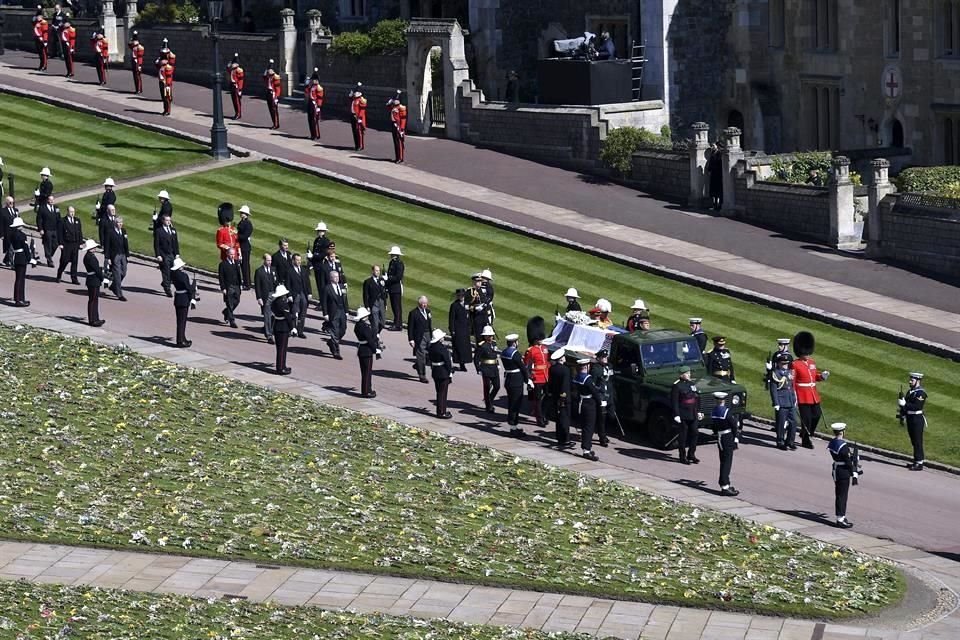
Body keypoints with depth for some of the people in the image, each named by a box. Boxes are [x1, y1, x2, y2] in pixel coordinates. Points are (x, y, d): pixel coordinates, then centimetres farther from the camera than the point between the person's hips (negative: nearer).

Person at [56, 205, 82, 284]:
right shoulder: (62, 221, -2)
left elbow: (80, 232, 14)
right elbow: (59, 233, -5)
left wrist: (80, 242, 6)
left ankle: (74, 278, 8)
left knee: (74, 262, 4)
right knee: (64, 261, -1)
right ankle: (59, 276, 17)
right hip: (66, 244, -4)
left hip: (75, 244, 4)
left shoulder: (77, 221, 12)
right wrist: (60, 243, -11)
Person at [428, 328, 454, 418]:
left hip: (435, 372, 8)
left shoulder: (431, 347, 4)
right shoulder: (442, 348, -20)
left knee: (439, 392, 17)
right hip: (444, 373, -8)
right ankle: (442, 413, 2)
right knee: (443, 393, -1)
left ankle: (440, 411, 25)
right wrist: (450, 372, -9)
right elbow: (447, 361, -18)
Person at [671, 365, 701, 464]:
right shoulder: (677, 386, -11)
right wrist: (676, 415, -18)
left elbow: (697, 398, 19)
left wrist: (698, 411, 16)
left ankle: (691, 455, 21)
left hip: (693, 414, 7)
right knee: (683, 436, 1)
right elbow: (674, 401, -14)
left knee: (695, 433, 7)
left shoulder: (692, 384, 10)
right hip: (683, 415, -7)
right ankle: (683, 457, 10)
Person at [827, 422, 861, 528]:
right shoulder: (843, 446, -22)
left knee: (839, 495, 16)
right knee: (842, 496, -1)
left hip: (836, 471, 8)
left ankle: (841, 517, 25)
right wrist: (854, 475, -10)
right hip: (844, 473, -8)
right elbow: (849, 462, -19)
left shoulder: (831, 443, 3)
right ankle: (841, 519, 3)